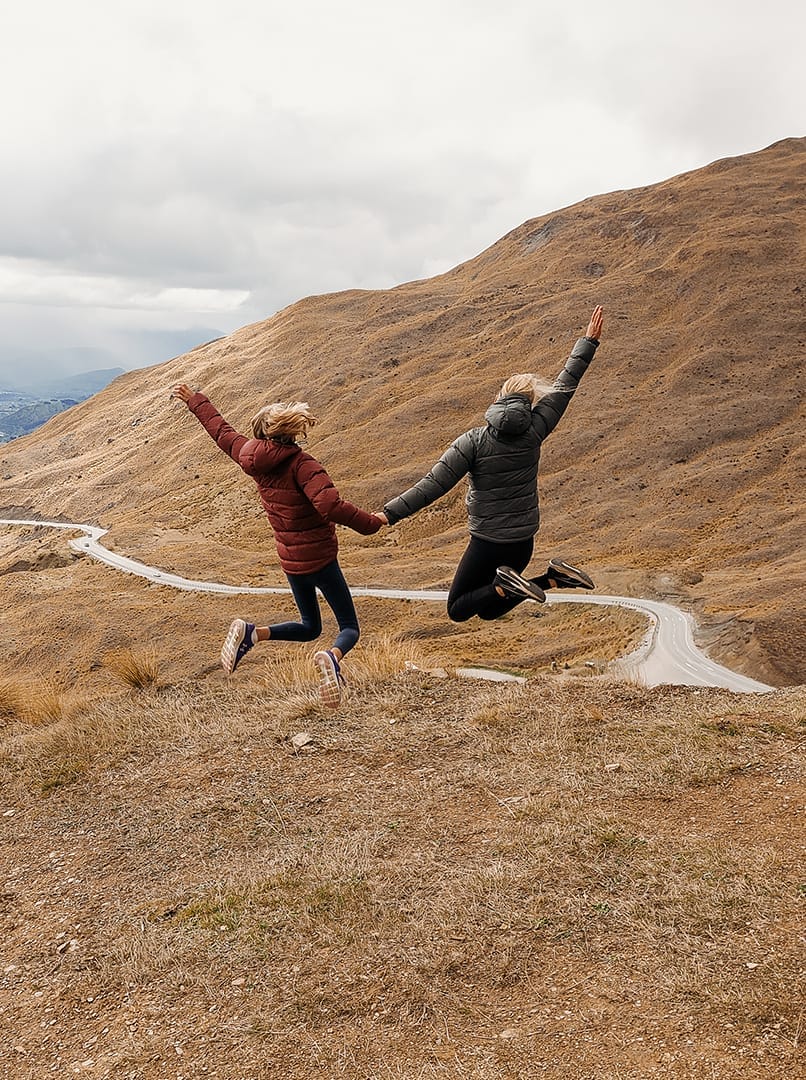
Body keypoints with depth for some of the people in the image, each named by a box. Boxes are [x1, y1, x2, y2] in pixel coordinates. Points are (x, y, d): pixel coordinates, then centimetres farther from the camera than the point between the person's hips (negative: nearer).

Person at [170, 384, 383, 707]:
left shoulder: (253, 458, 0)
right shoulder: (300, 463, -20)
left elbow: (222, 431, 17)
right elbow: (330, 506, -33)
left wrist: (194, 400, 32)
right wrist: (370, 523, -20)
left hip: (290, 561, 6)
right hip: (320, 559, -6)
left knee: (309, 627, 24)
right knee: (349, 628, 4)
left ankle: (251, 632, 1)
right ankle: (333, 657, -30)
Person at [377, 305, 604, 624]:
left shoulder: (473, 441, -15)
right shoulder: (533, 432, -4)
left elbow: (433, 485, -19)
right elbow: (564, 386, 5)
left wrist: (390, 513, -16)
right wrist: (588, 342, 16)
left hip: (487, 543, -5)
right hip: (523, 542, 5)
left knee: (457, 610, 12)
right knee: (489, 611, 21)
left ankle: (504, 586, -16)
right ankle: (551, 578, -1)